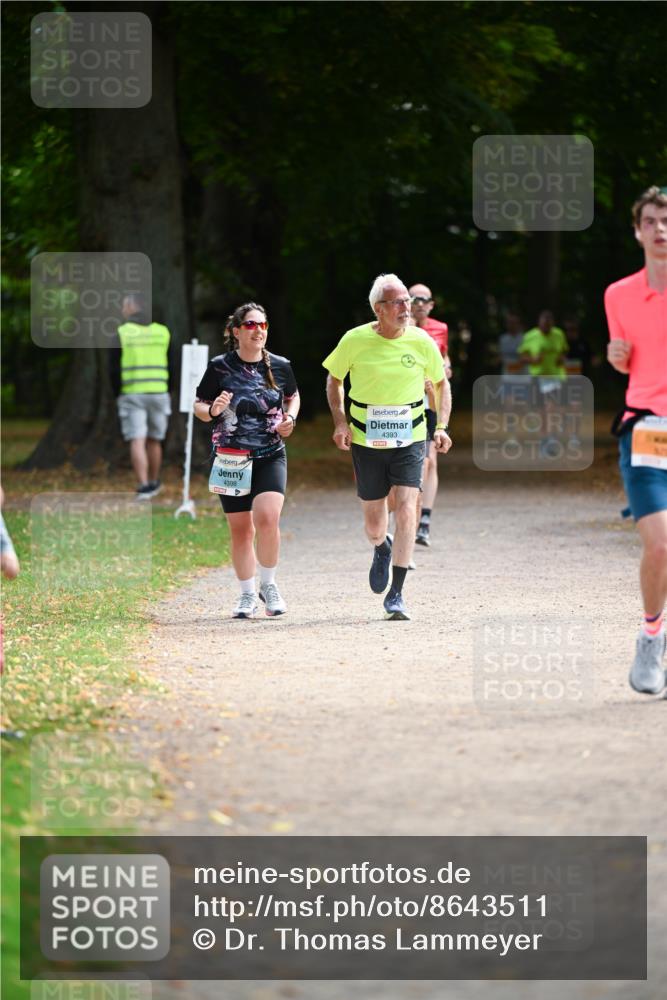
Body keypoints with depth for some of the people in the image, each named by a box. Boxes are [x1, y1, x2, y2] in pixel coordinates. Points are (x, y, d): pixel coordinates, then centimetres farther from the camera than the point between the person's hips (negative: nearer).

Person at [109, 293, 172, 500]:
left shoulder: (121, 333, -4)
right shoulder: (163, 332, 5)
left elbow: (114, 369, -6)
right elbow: (172, 367, 7)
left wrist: (118, 393, 7)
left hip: (131, 395, -3)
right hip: (159, 394, 3)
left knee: (137, 442, -5)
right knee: (154, 440, 17)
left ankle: (144, 487, -15)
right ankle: (154, 483, 28)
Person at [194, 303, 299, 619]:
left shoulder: (280, 366, 3)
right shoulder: (219, 367, -3)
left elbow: (292, 396, 21)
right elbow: (198, 406, 4)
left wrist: (290, 418, 2)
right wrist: (212, 410, -18)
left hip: (270, 456, 0)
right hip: (230, 459, 0)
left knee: (267, 519, -19)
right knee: (241, 529, 5)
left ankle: (268, 584, 2)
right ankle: (247, 595, 21)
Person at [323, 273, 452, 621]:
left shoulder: (421, 342, -4)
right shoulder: (355, 341, -7)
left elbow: (441, 384, 12)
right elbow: (334, 380, 9)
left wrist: (441, 427, 1)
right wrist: (340, 422, -4)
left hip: (409, 440, 0)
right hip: (366, 441, 0)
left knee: (406, 511, -16)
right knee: (373, 522, 8)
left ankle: (396, 594, -9)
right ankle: (381, 550, 47)